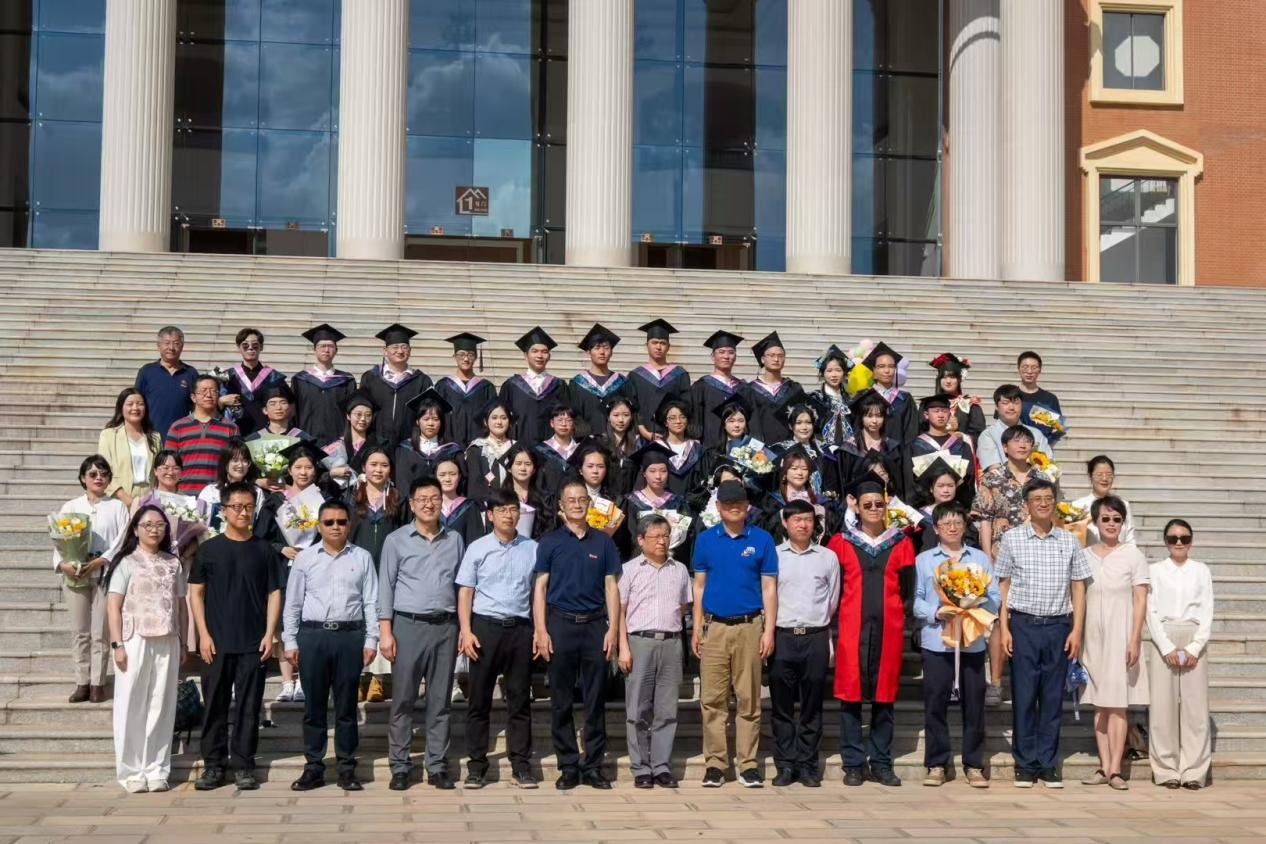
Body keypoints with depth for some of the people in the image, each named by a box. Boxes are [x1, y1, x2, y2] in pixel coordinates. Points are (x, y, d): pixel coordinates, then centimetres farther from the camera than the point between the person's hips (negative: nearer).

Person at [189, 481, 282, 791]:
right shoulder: (209, 549, 4)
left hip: (253, 643, 0)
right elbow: (196, 592, 4)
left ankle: (243, 765, 10)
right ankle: (213, 765, 13)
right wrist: (203, 634, -4)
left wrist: (269, 634, -4)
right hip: (216, 642, 0)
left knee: (249, 706, 3)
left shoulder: (264, 550, 5)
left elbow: (274, 593, 5)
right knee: (214, 705, 5)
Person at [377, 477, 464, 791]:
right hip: (408, 625, -2)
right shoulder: (396, 540, 3)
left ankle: (437, 766, 12)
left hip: (445, 626, 2)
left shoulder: (455, 540, 10)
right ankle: (400, 767, 8)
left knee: (440, 700, 6)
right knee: (403, 700, 1)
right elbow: (386, 586, 2)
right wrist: (385, 631, -5)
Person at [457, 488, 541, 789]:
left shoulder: (532, 549, 6)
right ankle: (476, 765, 10)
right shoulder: (477, 548, 2)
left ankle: (521, 765, 11)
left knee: (519, 699, 5)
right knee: (479, 699, 3)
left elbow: (538, 592, 10)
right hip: (485, 626, -1)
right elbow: (465, 592, 1)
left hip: (520, 628, 1)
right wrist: (466, 631, -7)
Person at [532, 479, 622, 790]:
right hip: (561, 624, -1)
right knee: (561, 701, 3)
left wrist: (613, 628, -2)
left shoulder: (603, 542, 9)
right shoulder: (550, 542, 4)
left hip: (595, 625, 1)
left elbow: (611, 587, 8)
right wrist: (541, 631, -7)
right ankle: (568, 767, 11)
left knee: (595, 700, 3)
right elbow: (540, 587, 1)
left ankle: (593, 766, 10)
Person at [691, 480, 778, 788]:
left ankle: (748, 764, 8)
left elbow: (769, 588, 3)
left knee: (748, 698, 2)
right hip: (714, 627, 1)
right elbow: (699, 586, 11)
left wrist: (769, 631, -3)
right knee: (712, 699, 0)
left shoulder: (762, 540, 3)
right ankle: (715, 764, 6)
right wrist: (696, 628, 5)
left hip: (749, 627, -1)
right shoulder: (706, 540, 7)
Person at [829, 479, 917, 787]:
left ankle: (881, 764, 12)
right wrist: (853, 608, 3)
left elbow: (906, 588, 10)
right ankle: (853, 764, 5)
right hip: (852, 628, -1)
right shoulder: (841, 542, 5)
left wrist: (887, 607, 5)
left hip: (888, 628, 1)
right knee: (850, 693, -2)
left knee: (884, 695, 4)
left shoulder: (900, 543, 9)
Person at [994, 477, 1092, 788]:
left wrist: (1077, 630, 1)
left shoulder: (1068, 541, 7)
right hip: (1023, 625, -1)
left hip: (1059, 626, 1)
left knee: (1053, 697, 4)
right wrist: (1004, 628, -3)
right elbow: (1003, 586, 4)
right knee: (1023, 696, 0)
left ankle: (1048, 764, 11)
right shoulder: (1012, 539, 3)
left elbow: (1078, 588, 9)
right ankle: (1025, 765, 8)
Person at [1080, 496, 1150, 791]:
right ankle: (1104, 767, 8)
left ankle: (1115, 769, -5)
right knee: (1099, 703, 5)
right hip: (1093, 635, 3)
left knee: (1117, 703, -5)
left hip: (1120, 634, -3)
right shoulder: (1084, 556, 8)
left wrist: (1134, 640, -11)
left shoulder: (1133, 556, 0)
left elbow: (1140, 601, -3)